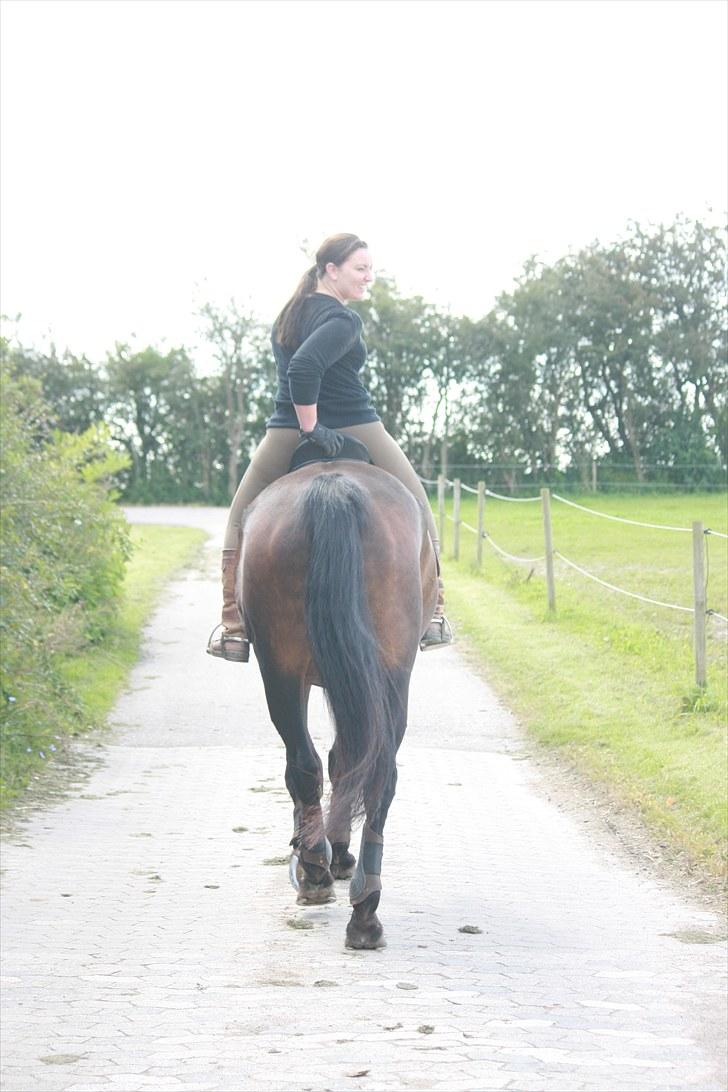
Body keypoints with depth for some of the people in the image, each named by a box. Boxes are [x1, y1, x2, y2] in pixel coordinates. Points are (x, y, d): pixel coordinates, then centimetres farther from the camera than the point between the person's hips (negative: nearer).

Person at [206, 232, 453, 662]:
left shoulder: (287, 316, 10)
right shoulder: (344, 320, -16)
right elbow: (304, 368, -30)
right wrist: (312, 426, -22)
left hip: (286, 436, 5)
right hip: (355, 432, -5)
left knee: (242, 519, 21)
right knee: (417, 509, 15)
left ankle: (234, 628, 10)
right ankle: (433, 614, 11)